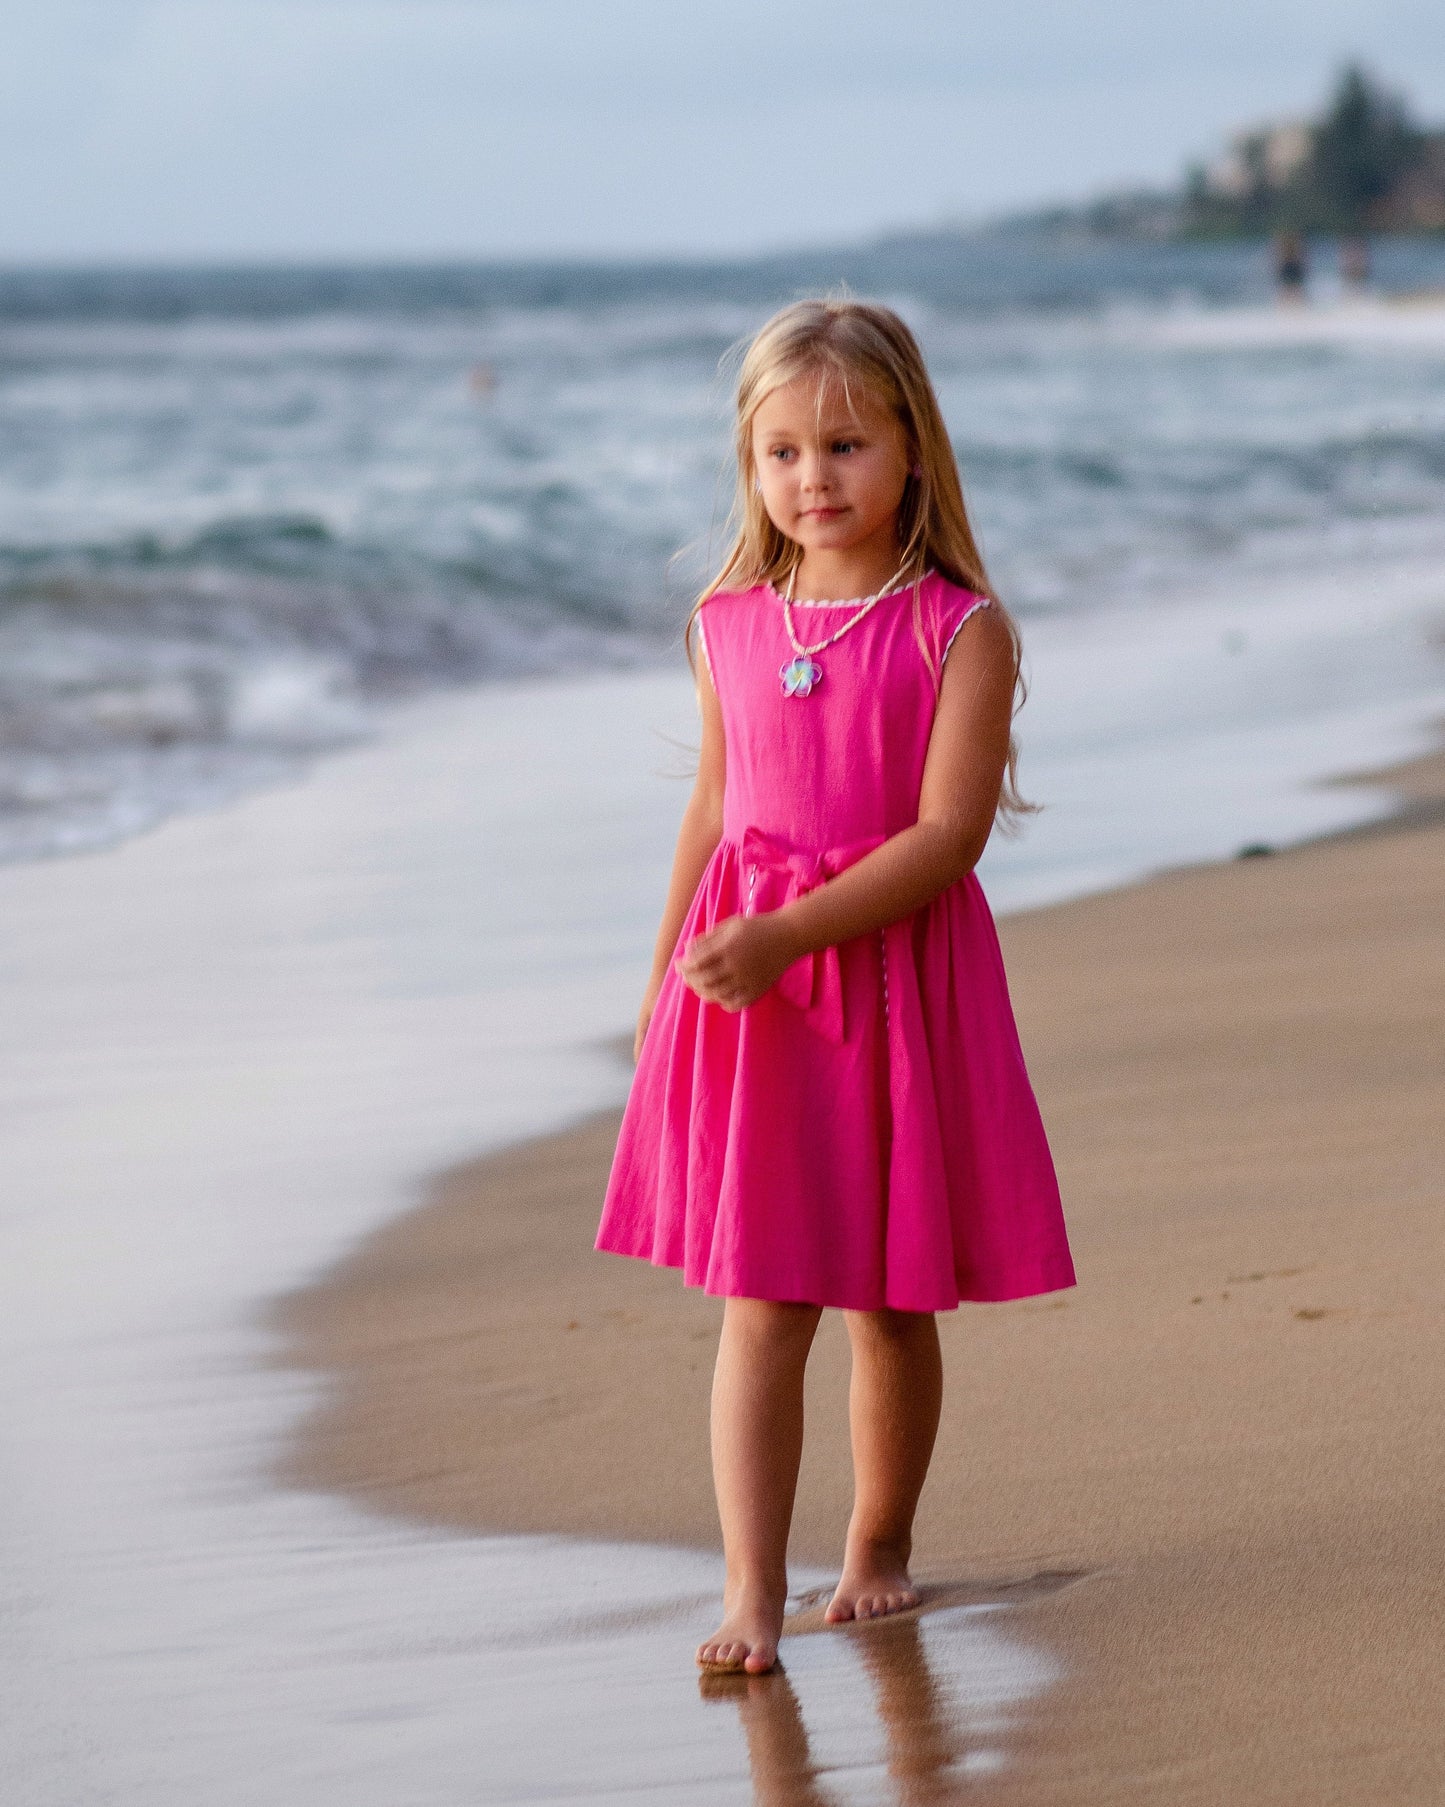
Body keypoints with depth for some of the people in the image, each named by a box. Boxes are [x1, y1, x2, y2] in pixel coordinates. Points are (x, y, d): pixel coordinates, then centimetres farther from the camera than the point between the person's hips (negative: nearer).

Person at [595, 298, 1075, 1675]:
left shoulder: (959, 630, -8)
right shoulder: (728, 628, 5)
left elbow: (948, 833, -16)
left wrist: (787, 936, -23)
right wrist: (664, 978, 20)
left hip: (899, 980, -2)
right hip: (745, 991, 2)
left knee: (892, 1303, 10)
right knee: (761, 1308, -3)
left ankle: (878, 1545, 30)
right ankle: (751, 1592, -4)